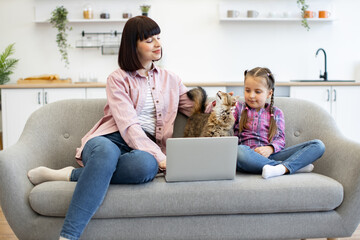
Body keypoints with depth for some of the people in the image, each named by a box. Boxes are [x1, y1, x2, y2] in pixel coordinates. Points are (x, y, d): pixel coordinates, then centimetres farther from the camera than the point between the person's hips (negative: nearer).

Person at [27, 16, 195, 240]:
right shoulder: (118, 79, 7)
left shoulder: (170, 80, 21)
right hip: (112, 140, -2)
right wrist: (160, 157, -19)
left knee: (145, 165, -39)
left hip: (148, 148, 3)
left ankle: (72, 175, -25)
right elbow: (129, 126, -7)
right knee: (106, 152, -43)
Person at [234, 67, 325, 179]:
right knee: (239, 151, -41)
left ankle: (283, 168, -39)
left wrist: (270, 148, -13)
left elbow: (280, 139, 7)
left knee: (318, 145, -13)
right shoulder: (238, 108, 19)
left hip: (271, 155, 2)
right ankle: (296, 165, -32)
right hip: (250, 156, -2)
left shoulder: (276, 113, 19)